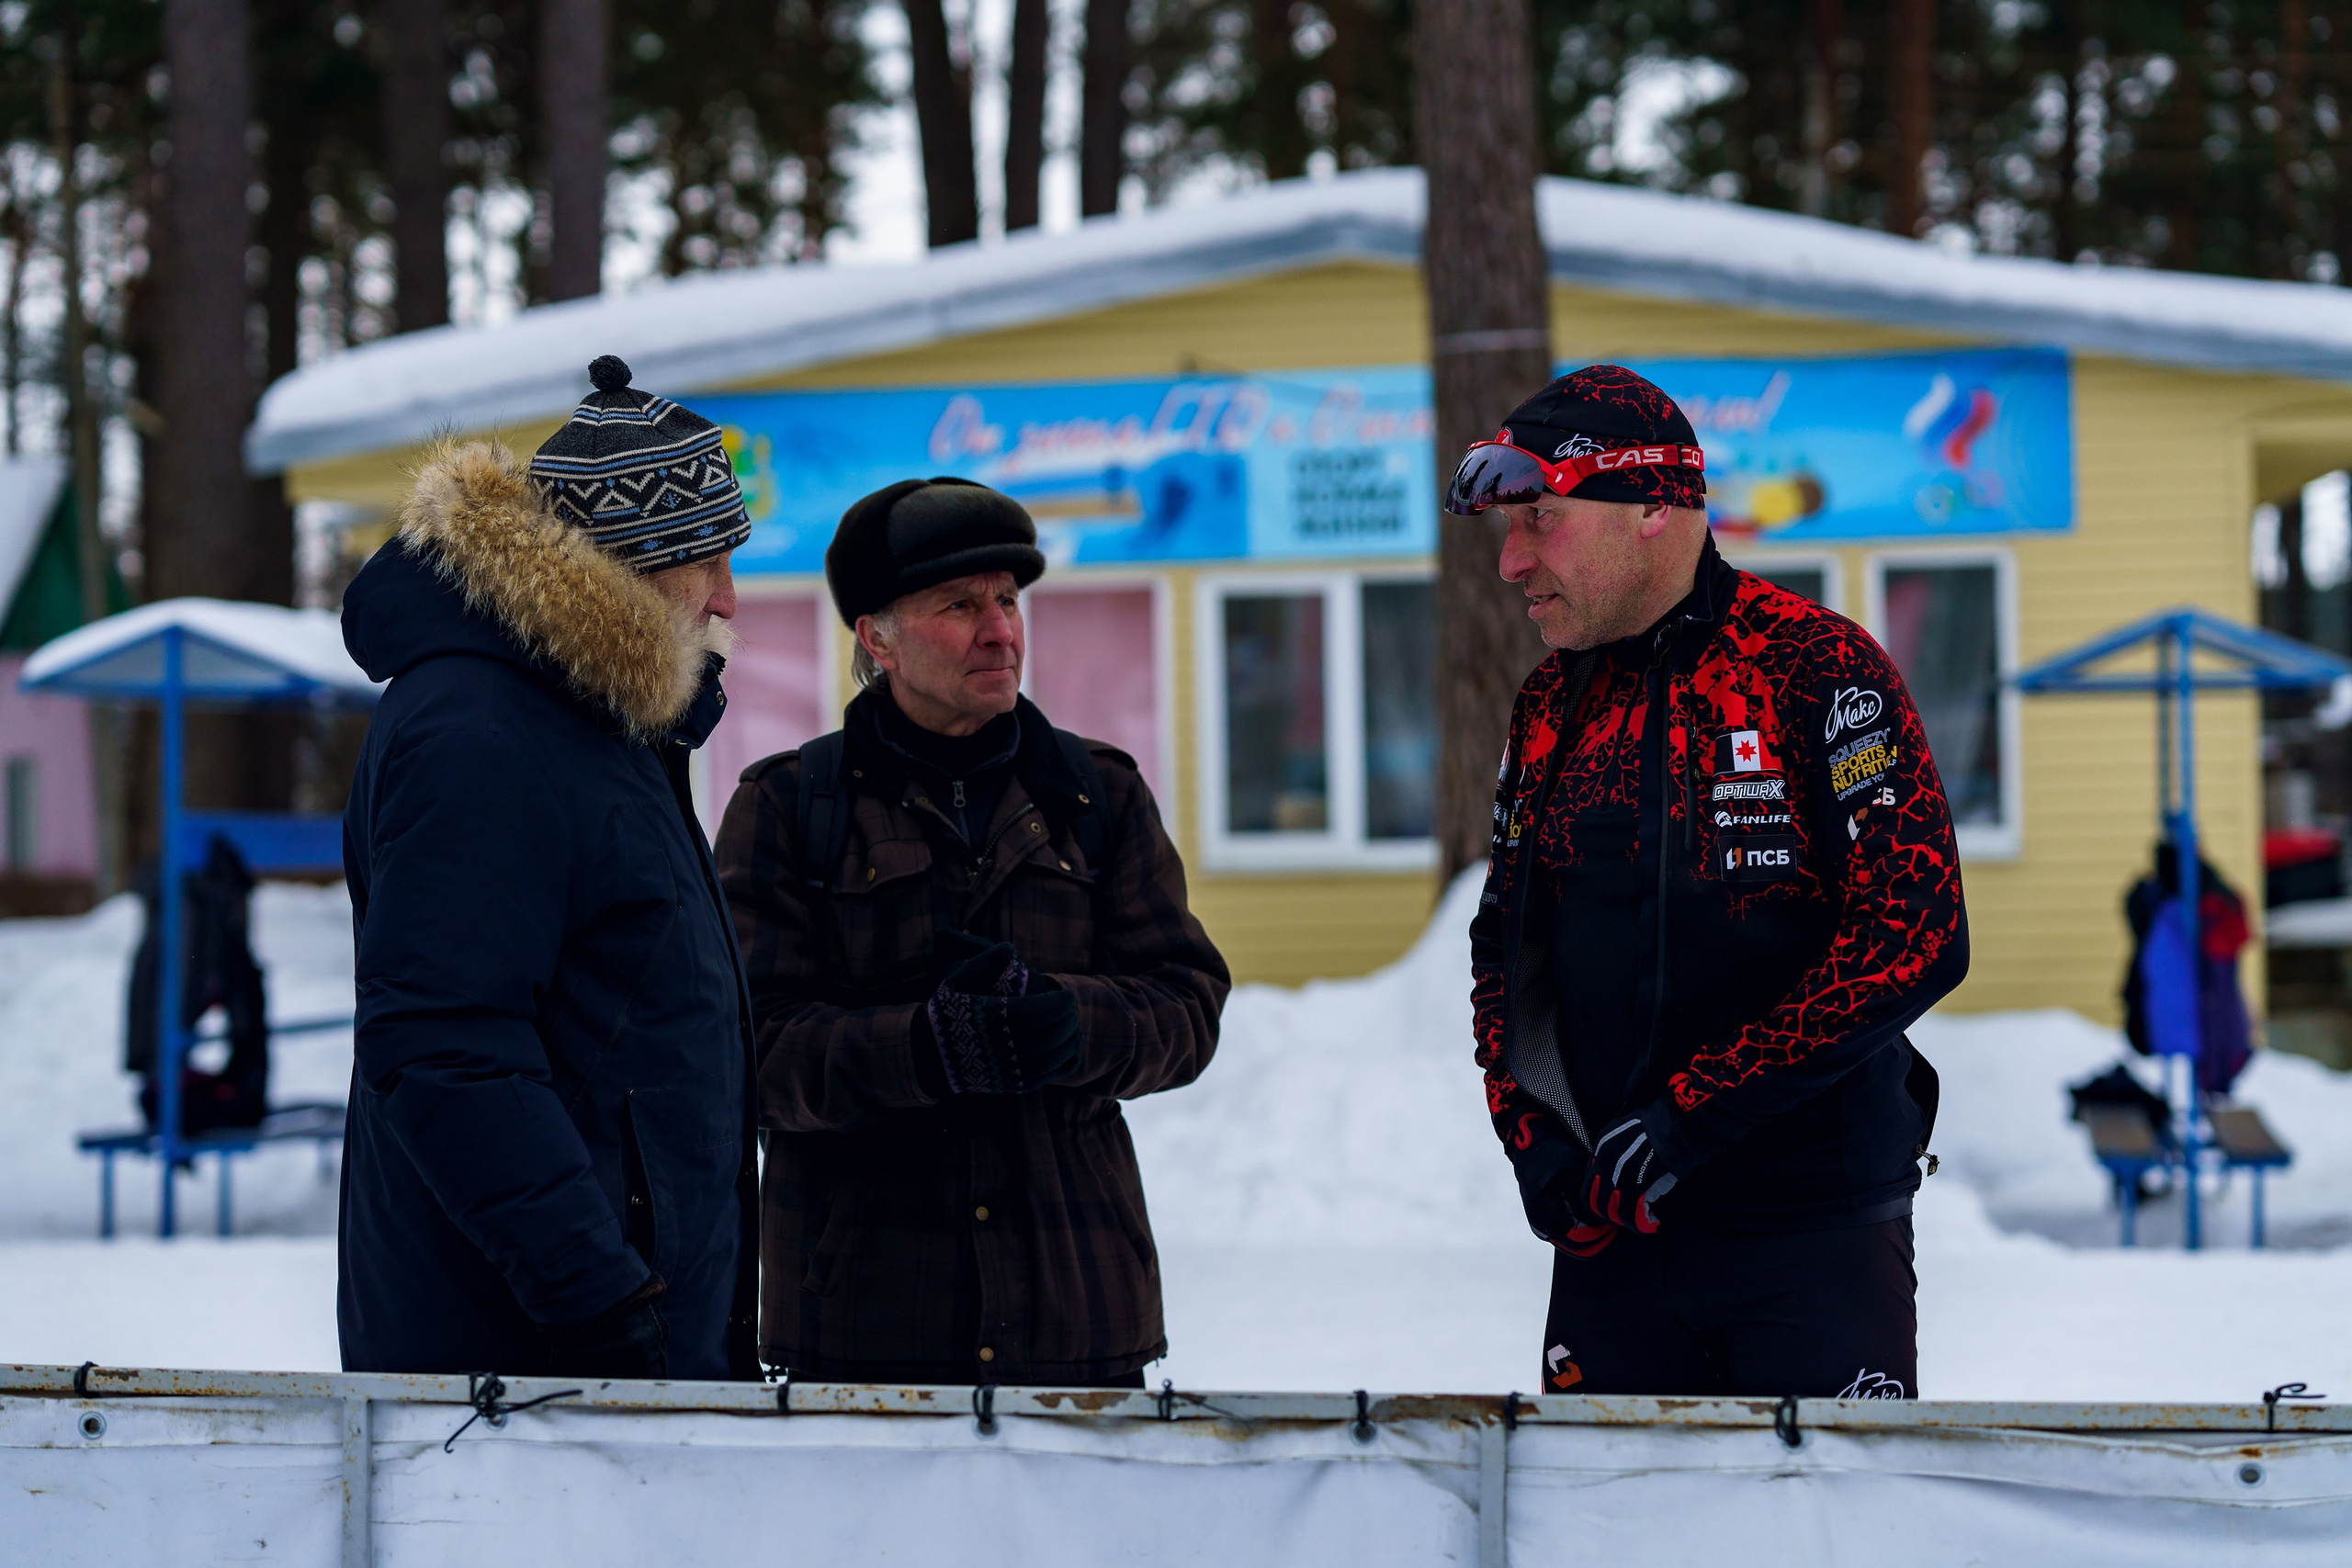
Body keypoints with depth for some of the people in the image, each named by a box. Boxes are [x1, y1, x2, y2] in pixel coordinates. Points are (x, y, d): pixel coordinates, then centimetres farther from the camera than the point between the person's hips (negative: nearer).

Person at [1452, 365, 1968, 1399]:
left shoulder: (1815, 670, -9)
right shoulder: (1550, 708, 11)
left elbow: (1913, 937, -16)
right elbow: (1505, 945, 19)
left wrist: (1687, 1118, -18)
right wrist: (1537, 1142, 0)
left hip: (1815, 1232, -5)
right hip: (1610, 1235, 5)